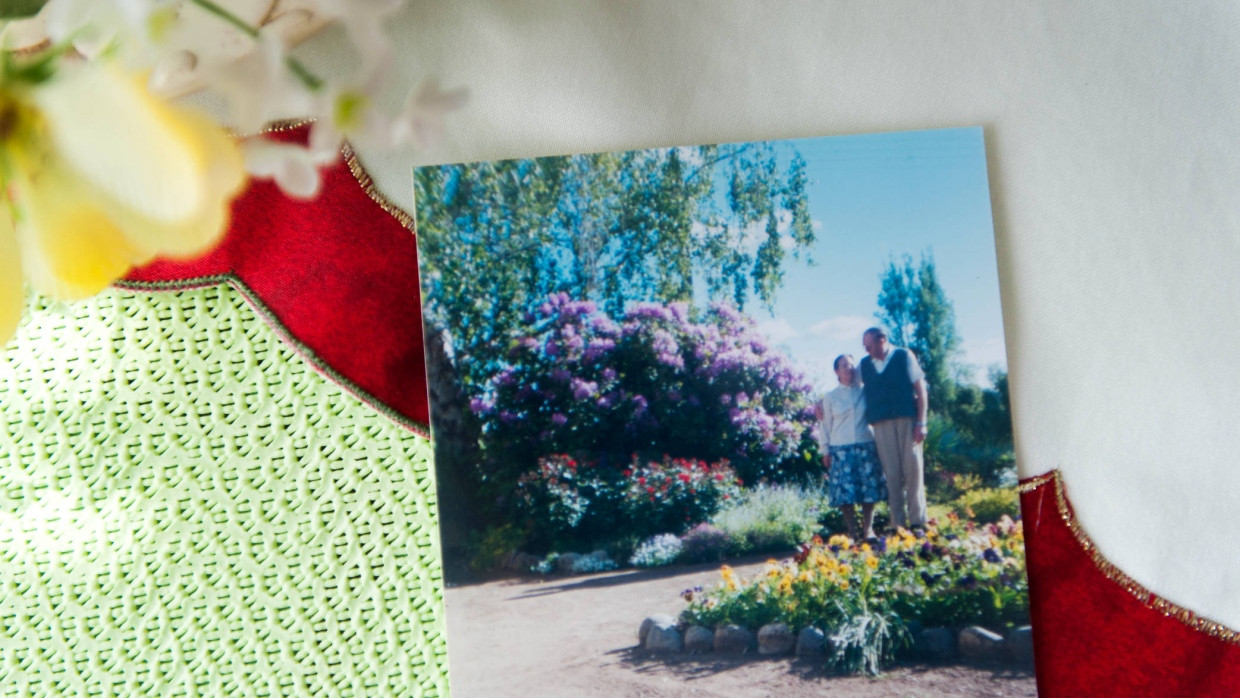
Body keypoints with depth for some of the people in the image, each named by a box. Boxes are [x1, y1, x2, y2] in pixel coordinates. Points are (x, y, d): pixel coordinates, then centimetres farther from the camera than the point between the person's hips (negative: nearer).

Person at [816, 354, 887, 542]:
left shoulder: (865, 391, 7)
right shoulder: (830, 398, 6)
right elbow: (825, 425, 9)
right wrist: (826, 451, 6)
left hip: (866, 446, 1)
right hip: (841, 450, -1)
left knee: (869, 490, 0)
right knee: (845, 491, -3)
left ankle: (868, 529, 11)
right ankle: (852, 531, 6)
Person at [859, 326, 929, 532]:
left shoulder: (904, 356, 3)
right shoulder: (865, 364, 14)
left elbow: (920, 389, 0)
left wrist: (921, 423, -7)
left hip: (907, 420, -3)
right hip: (881, 424, 3)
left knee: (913, 469, -4)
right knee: (891, 474, 0)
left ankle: (917, 521, 0)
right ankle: (898, 525, 1)